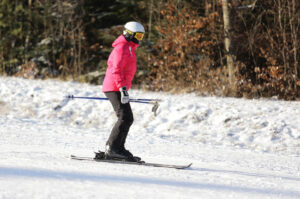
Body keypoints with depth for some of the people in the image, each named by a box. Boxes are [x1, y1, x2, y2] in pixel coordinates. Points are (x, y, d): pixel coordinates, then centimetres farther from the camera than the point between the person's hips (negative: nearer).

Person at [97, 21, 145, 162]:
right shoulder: (122, 47, -11)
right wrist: (123, 89, -27)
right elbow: (116, 70, -20)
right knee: (125, 118, -16)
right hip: (115, 88, -11)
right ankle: (112, 148, -18)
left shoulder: (128, 48, 23)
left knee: (127, 119, 10)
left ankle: (117, 149, 12)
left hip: (117, 88, 11)